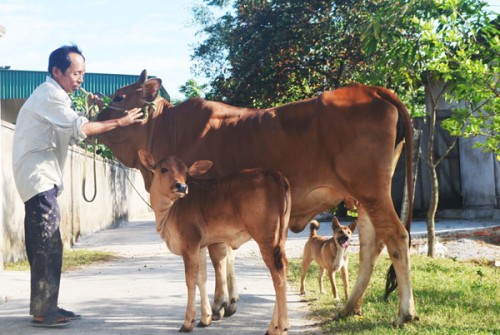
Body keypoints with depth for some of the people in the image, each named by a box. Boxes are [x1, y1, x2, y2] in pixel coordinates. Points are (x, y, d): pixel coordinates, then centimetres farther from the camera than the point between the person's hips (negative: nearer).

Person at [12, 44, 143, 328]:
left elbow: (71, 132, 17)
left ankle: (45, 306, 17)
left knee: (43, 247, 11)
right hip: (39, 177, -10)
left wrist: (90, 109, 4)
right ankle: (43, 312, -7)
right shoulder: (49, 96, -12)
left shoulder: (53, 96, 20)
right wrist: (120, 122, -16)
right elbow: (81, 129, -21)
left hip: (41, 179, 10)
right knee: (49, 247, -10)